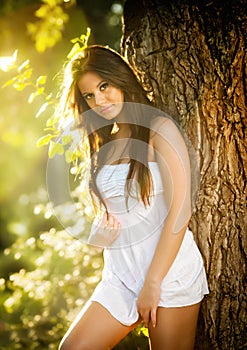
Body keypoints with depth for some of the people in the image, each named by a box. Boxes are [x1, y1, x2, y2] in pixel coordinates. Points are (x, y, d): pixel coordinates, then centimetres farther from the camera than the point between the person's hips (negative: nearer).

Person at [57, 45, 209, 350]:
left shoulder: (160, 129, -7)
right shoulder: (103, 144, 12)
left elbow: (180, 210, -13)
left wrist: (153, 282, -15)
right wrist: (101, 231, -4)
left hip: (169, 269, -5)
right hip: (120, 275, 6)